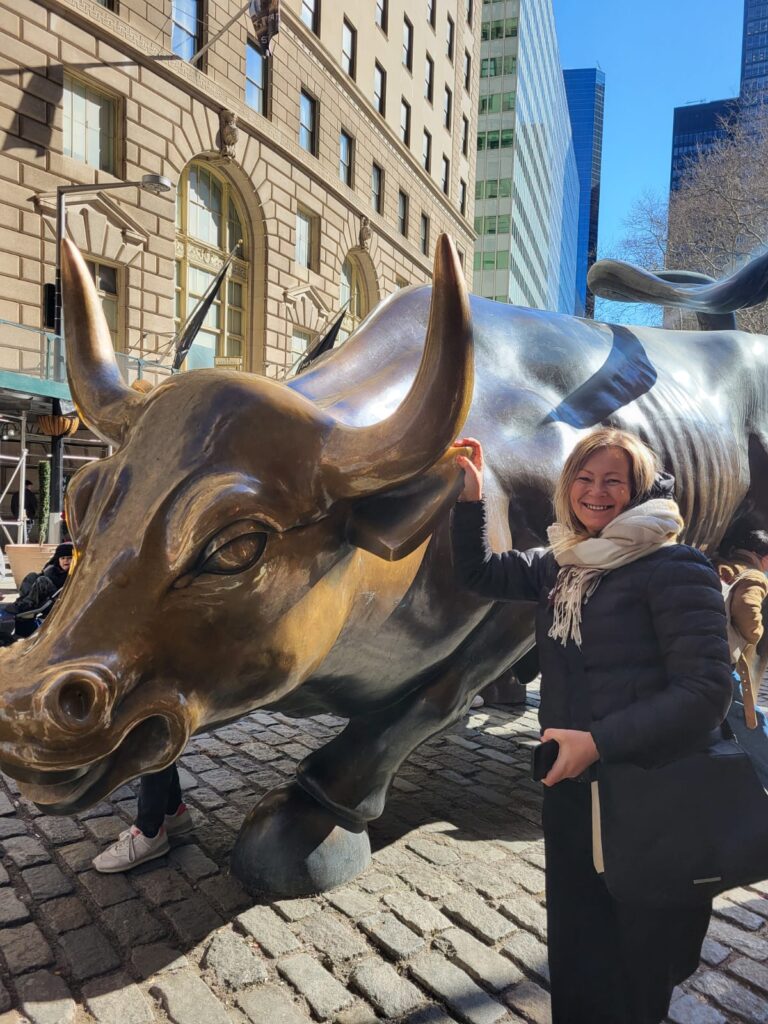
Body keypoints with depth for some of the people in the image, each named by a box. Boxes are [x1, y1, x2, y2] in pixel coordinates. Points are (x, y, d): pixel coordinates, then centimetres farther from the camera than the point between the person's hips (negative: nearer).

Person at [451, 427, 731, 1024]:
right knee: (576, 958, 20)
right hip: (571, 792, 6)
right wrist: (472, 494, 4)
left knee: (638, 974, 11)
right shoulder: (561, 565, 7)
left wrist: (600, 741, -22)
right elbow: (478, 573, 16)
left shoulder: (674, 567, -15)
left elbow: (706, 689, -20)